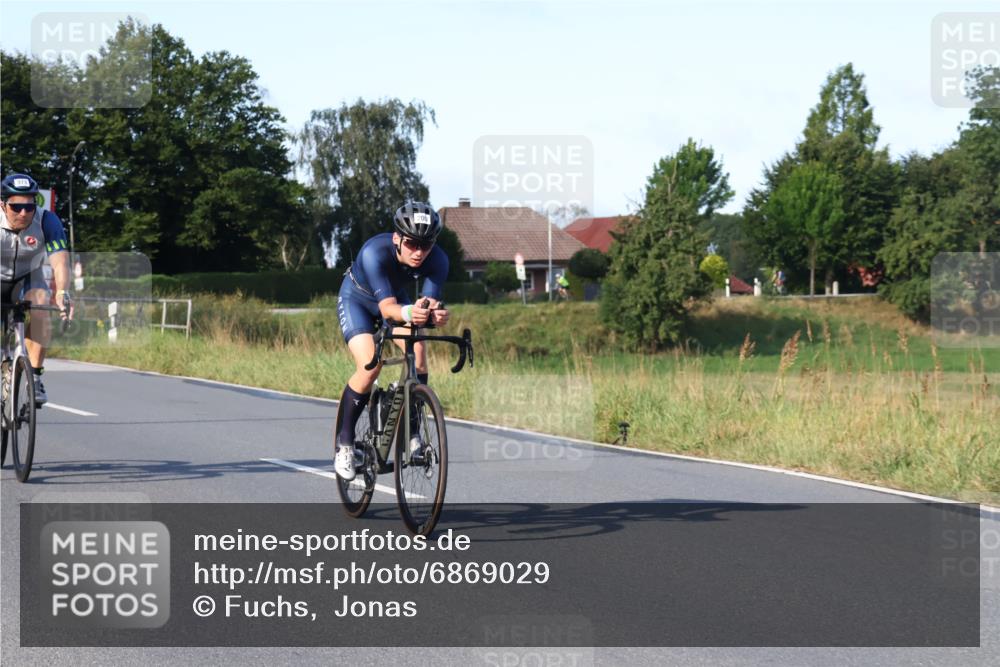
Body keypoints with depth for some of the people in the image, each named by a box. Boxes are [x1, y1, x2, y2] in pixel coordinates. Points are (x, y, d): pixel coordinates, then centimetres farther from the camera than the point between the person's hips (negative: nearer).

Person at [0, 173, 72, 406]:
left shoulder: (47, 221, -25)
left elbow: (60, 261, -34)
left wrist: (62, 293, -53)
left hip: (27, 279, 0)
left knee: (39, 303, -31)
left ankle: (35, 377, -25)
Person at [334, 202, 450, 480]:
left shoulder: (437, 260, -28)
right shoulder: (375, 252, -39)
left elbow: (431, 301, -34)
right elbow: (387, 307, -45)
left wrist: (435, 313, -58)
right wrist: (409, 313, -67)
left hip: (397, 299, 4)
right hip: (357, 300, -4)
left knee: (418, 352, -23)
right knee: (369, 367, -23)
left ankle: (412, 432, -7)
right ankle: (344, 441, -4)